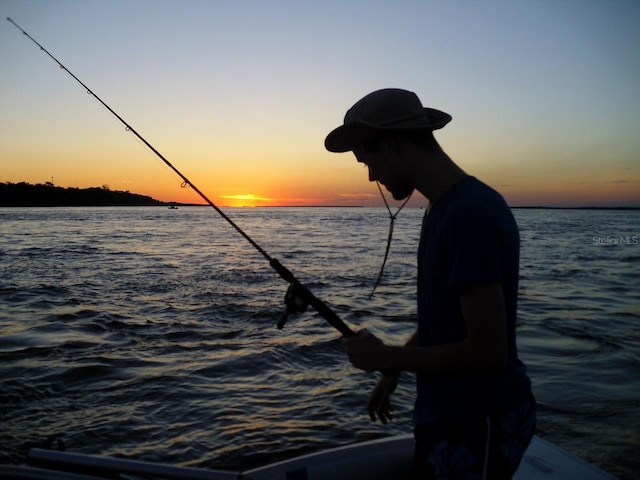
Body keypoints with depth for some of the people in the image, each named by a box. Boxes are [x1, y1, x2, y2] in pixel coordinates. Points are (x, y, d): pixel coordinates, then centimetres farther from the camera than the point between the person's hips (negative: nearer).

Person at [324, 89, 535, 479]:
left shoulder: (472, 213, -24)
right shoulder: (444, 207, 5)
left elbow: (488, 351, -25)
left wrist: (386, 357, -15)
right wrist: (394, 369, 12)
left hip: (480, 423, -8)